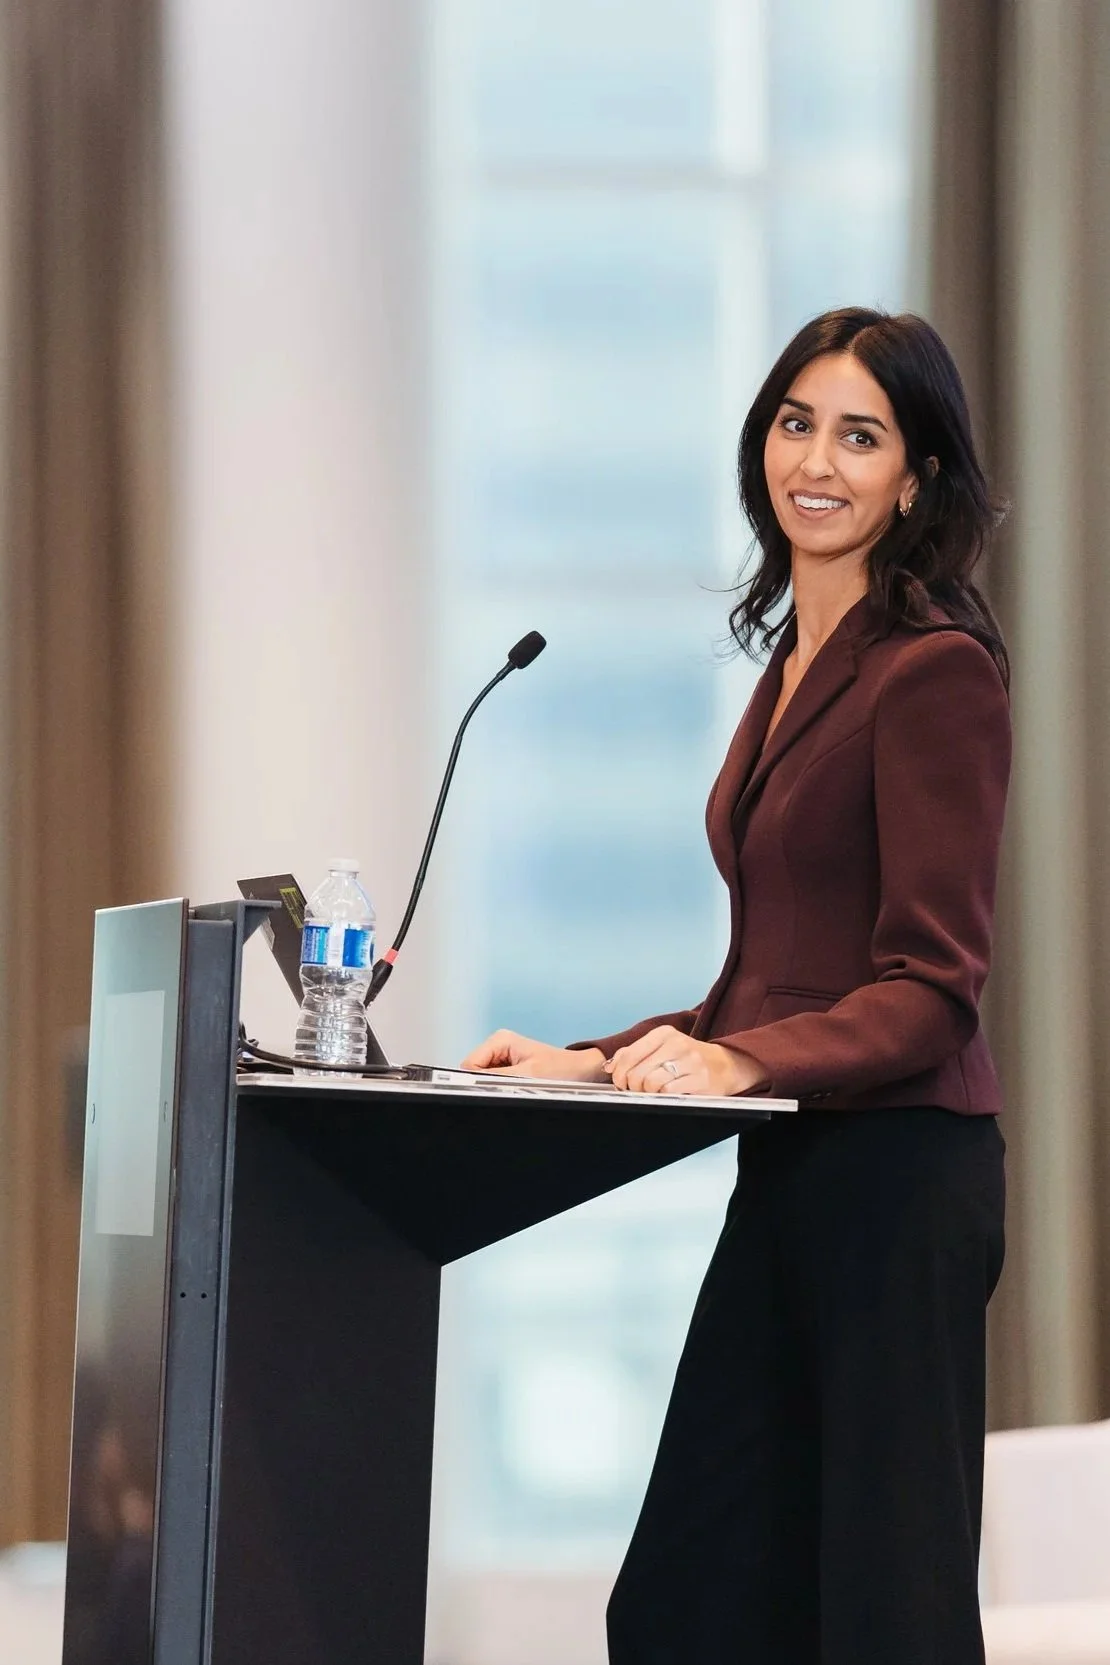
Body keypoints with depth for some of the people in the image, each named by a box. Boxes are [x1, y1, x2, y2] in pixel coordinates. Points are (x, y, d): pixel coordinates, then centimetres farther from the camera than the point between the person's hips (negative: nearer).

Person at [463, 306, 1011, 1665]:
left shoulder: (935, 672, -10)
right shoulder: (793, 667, 17)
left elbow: (931, 989, -15)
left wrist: (737, 1064, -28)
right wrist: (596, 1062, 14)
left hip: (896, 1179, -9)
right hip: (786, 1177, 9)